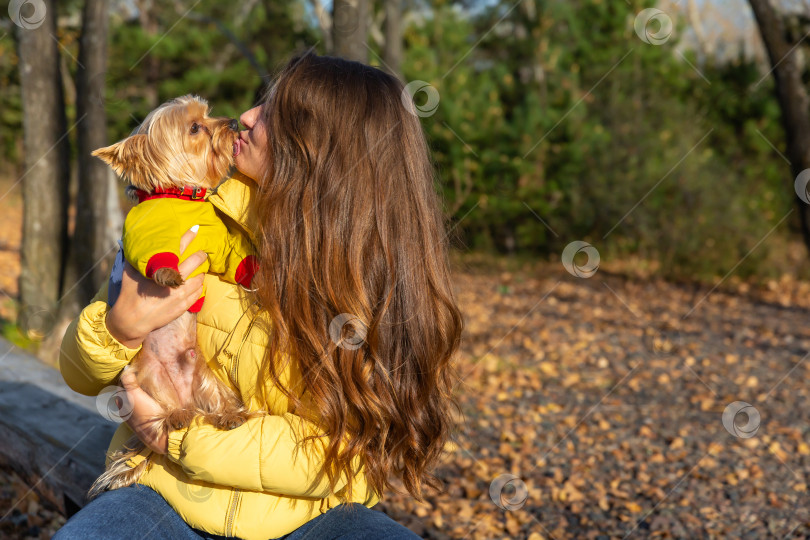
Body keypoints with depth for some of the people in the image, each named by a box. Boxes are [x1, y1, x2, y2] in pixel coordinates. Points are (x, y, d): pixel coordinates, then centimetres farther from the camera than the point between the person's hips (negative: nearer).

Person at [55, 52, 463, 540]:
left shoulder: (383, 276, -8)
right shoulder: (202, 223, -3)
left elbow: (343, 450, -12)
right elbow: (81, 375, 3)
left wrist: (185, 440, -16)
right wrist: (119, 329, -19)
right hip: (168, 497, 1)